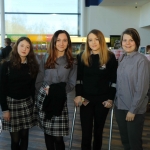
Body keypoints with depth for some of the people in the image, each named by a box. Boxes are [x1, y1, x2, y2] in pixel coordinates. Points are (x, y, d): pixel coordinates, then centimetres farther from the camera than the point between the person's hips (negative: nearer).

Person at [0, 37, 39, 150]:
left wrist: (33, 104, 4)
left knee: (24, 135, 9)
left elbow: (33, 86, 7)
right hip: (11, 103, -2)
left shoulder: (32, 66, 4)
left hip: (27, 103, 3)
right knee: (15, 138, 2)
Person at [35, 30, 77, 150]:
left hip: (60, 100, -1)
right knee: (47, 131, 9)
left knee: (58, 136, -5)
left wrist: (57, 91, -14)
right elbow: (39, 80, 8)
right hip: (43, 98, 2)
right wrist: (39, 96, 3)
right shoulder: (46, 58, 5)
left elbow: (72, 83, 0)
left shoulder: (72, 62, 2)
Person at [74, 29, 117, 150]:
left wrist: (110, 99, -8)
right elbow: (78, 78, 4)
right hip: (86, 99, 1)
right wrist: (78, 95, -4)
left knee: (99, 130, 14)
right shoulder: (82, 57, 0)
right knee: (86, 132, 2)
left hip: (103, 99, -1)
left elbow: (114, 80, -4)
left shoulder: (110, 57, -5)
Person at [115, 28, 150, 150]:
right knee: (124, 140, 19)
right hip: (120, 106, 6)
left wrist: (133, 110, -15)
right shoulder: (121, 59, 6)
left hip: (135, 109, -6)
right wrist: (116, 101, 6)